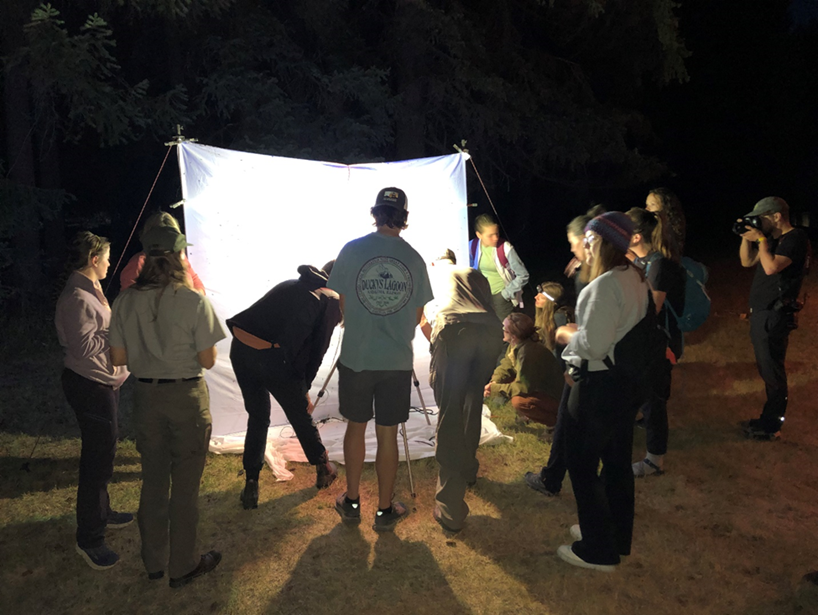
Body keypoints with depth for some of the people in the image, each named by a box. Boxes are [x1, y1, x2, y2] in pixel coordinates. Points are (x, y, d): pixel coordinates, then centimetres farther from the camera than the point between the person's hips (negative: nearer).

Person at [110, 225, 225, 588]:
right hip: (187, 397, -4)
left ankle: (153, 562, 34)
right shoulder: (193, 301, -16)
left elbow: (118, 358, 1)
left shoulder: (126, 300, -3)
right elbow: (207, 361, -12)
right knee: (185, 486, 10)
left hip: (146, 396, 4)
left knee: (153, 481, 19)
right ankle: (182, 567, 25)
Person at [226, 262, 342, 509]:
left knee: (257, 417, 22)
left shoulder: (290, 285, 23)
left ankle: (251, 483, 23)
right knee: (301, 416, 18)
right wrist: (304, 388, 14)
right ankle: (323, 468, 38)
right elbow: (317, 349, 4)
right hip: (274, 358, -5)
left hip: (240, 348, 5)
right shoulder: (331, 301, 7)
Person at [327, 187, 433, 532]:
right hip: (397, 361, 0)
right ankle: (385, 511, 22)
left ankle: (351, 502, 30)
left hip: (356, 357, 0)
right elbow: (417, 316, 5)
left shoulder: (352, 251, -6)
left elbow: (340, 305, 1)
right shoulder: (414, 259, -2)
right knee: (387, 434, 10)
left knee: (355, 427, 16)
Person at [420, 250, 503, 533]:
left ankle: (450, 510, -5)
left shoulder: (428, 273, 32)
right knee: (472, 400, 25)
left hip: (452, 330, -3)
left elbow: (424, 323, 30)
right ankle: (468, 468, 40)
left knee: (449, 412, -2)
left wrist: (437, 345, 47)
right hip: (492, 330, 3)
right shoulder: (474, 274, 37)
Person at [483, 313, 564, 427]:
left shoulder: (527, 352, -31)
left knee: (519, 401, -35)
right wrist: (494, 383, -13)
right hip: (536, 389, 9)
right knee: (499, 380, 3)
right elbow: (505, 367, 6)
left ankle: (557, 421, -10)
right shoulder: (515, 345, -5)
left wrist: (496, 388, -20)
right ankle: (527, 415, 13)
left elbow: (523, 388, -28)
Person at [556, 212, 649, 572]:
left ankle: (598, 550, 18)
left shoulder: (605, 285, -23)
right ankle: (617, 536, 38)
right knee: (617, 461, 21)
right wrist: (578, 331, 9)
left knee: (583, 463, 5)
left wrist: (566, 334, -8)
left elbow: (594, 344, -26)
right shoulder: (635, 278, 7)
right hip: (628, 380, 10)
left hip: (600, 385, -10)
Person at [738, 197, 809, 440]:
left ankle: (770, 427, 6)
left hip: (774, 317, -10)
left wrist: (762, 240, -17)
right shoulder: (774, 239, 14)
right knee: (766, 369, 16)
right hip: (760, 313, 10)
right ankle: (769, 419, 27)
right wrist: (747, 237, 4)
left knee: (772, 372, -3)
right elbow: (747, 261, 16)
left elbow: (771, 267, -27)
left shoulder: (795, 238, -14)